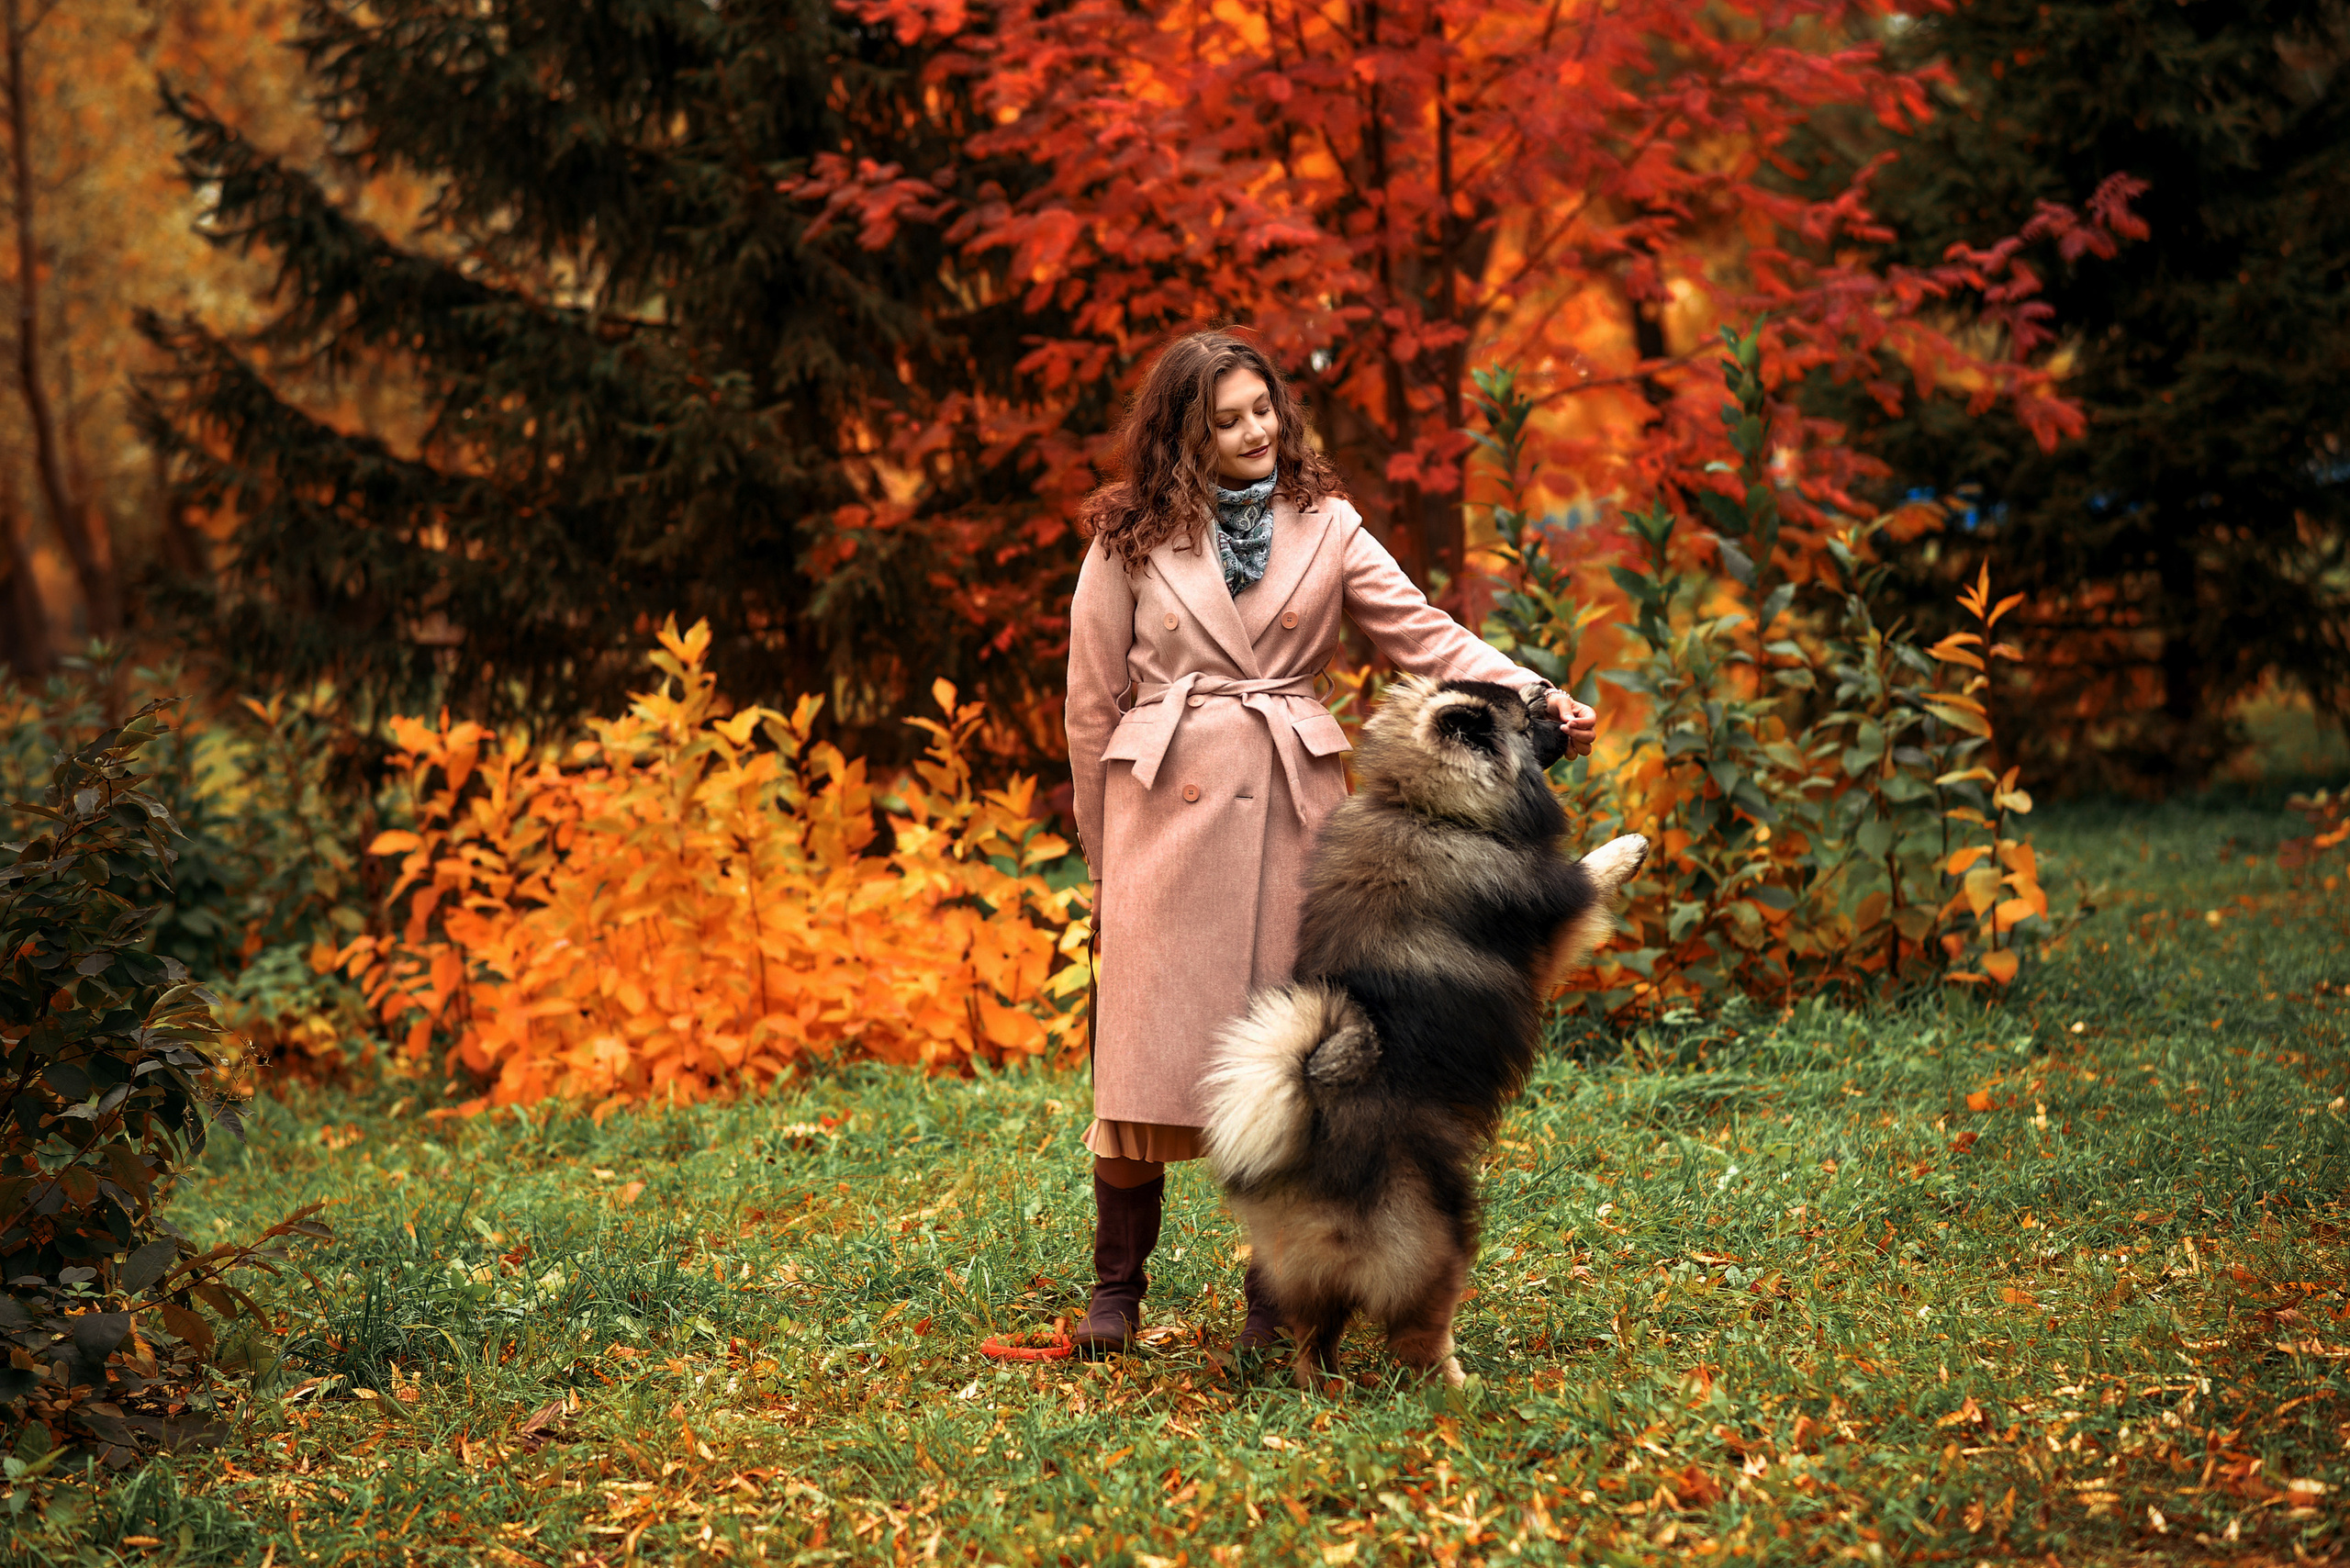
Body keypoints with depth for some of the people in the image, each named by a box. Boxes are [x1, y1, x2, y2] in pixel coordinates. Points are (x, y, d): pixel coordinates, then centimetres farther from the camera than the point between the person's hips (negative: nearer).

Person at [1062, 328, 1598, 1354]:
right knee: (1147, 1038, -5)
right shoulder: (1132, 536, 4)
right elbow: (1093, 701, 8)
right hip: (1166, 800, -1)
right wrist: (1106, 851, 8)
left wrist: (1536, 696, -12)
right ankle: (1117, 1286, 7)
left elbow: (1422, 633, 3)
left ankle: (1275, 1297, 10)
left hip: (1292, 806, 2)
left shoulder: (1326, 527, 9)